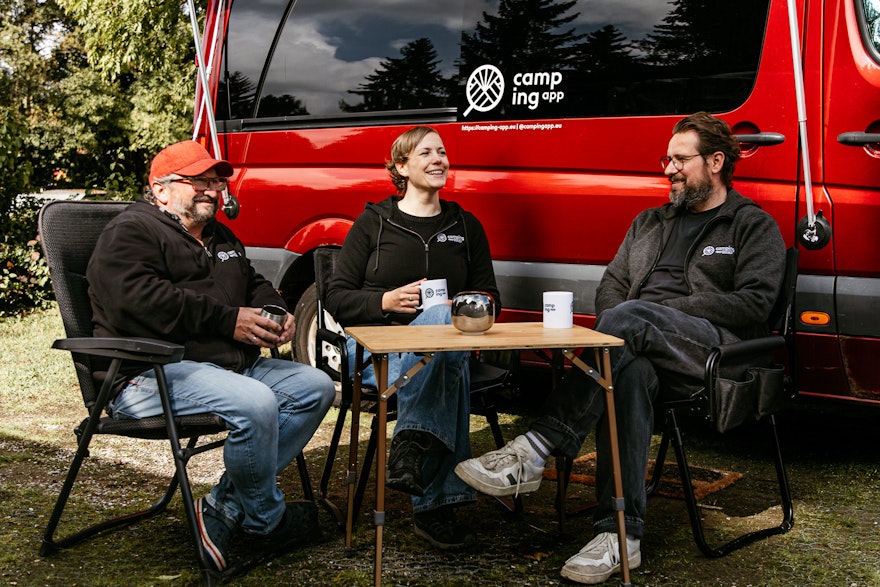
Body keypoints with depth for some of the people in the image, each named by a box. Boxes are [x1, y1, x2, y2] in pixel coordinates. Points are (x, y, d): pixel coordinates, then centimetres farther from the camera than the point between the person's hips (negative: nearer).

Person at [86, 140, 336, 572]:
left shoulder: (221, 238, 27)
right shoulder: (131, 232, -2)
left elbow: (255, 285, 33)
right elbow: (137, 299, -19)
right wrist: (228, 321, -19)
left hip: (230, 365, 9)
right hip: (155, 373, -9)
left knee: (315, 387, -6)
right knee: (255, 404, -33)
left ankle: (224, 509, -12)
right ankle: (266, 521, -7)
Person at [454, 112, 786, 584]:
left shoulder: (754, 226, 12)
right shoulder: (649, 223, 30)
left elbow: (754, 303, -2)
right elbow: (611, 286, 25)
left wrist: (662, 311, -8)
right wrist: (617, 330, -1)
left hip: (716, 348, -4)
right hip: (645, 348, 4)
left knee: (628, 318, -36)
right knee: (630, 370, -37)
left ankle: (536, 449, -42)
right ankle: (620, 535, -41)